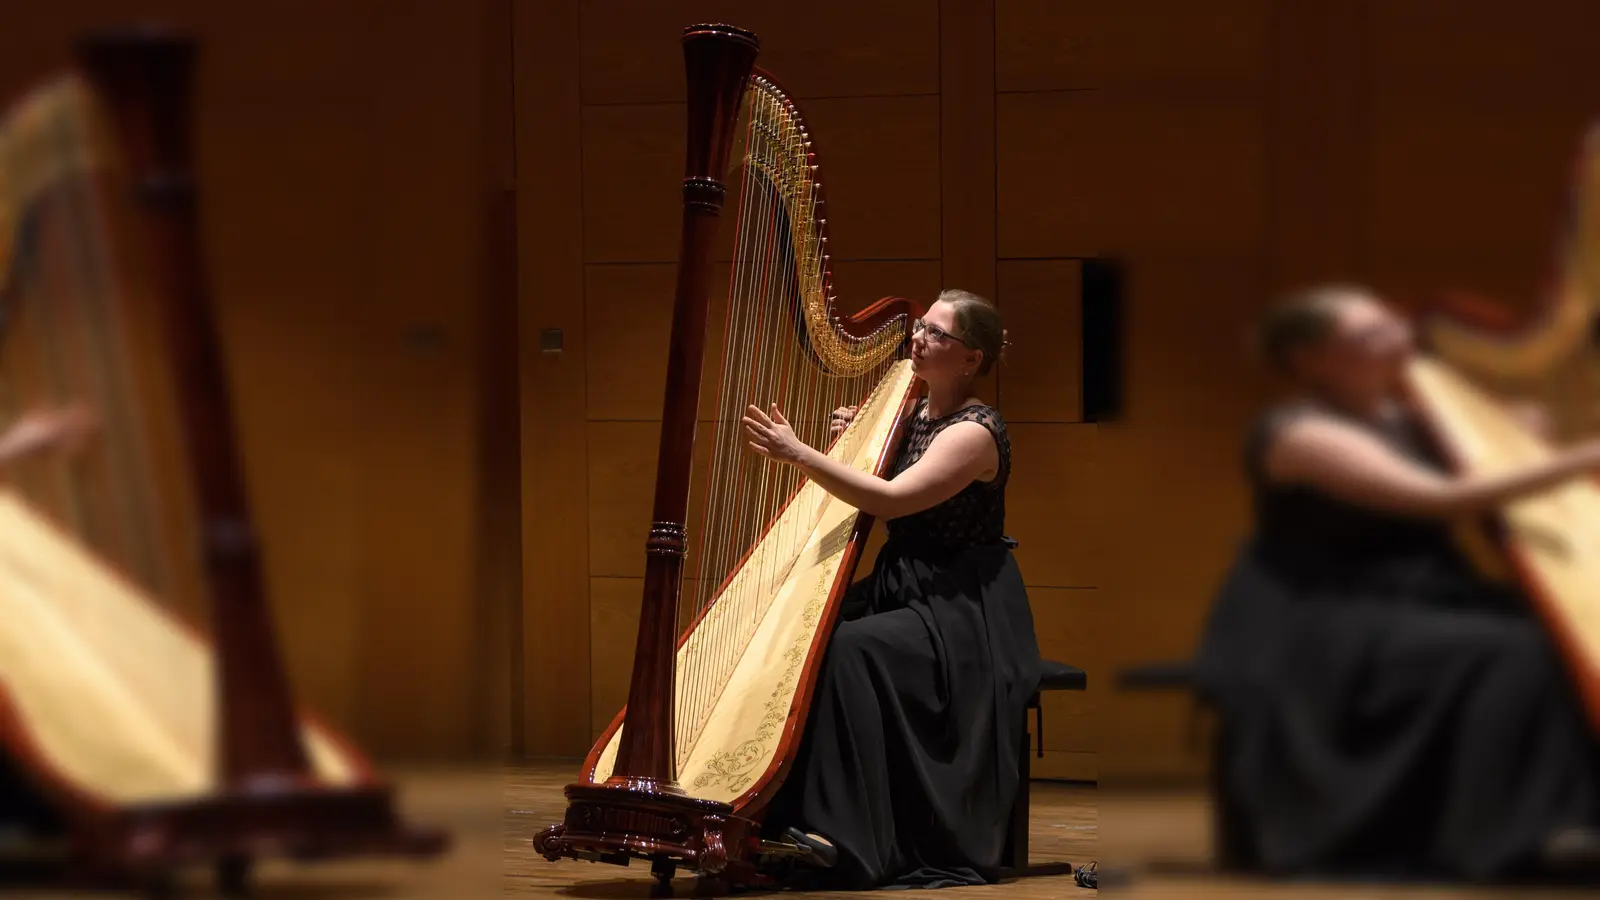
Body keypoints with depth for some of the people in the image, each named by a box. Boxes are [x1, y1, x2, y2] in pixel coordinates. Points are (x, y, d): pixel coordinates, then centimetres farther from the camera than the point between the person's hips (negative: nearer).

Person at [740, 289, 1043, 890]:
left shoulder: (975, 433, -14)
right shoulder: (911, 414, 12)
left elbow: (892, 500, -28)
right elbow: (871, 498, 21)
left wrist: (800, 454, -31)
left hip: (962, 614, -8)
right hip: (899, 591, 8)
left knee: (853, 649, -31)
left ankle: (844, 839, -31)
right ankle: (781, 817, -15)